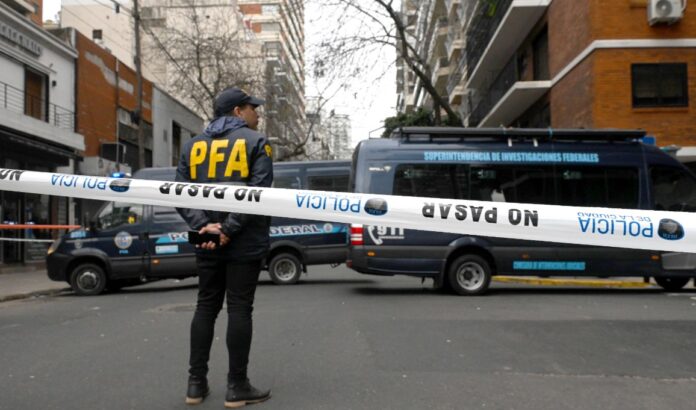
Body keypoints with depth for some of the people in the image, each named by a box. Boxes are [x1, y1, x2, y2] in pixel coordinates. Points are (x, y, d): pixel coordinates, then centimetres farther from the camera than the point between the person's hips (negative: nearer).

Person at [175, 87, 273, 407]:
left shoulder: (193, 146, 13)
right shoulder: (255, 142, -2)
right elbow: (258, 193, -16)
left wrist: (203, 226, -8)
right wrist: (229, 229, -16)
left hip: (206, 242, 5)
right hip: (244, 242, -4)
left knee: (206, 306, 13)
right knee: (239, 308, 1)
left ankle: (196, 384, 16)